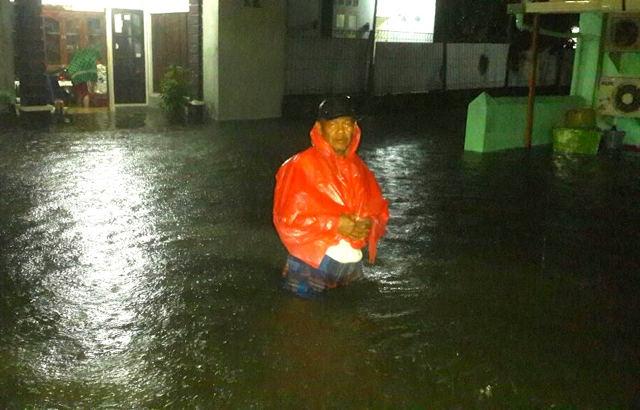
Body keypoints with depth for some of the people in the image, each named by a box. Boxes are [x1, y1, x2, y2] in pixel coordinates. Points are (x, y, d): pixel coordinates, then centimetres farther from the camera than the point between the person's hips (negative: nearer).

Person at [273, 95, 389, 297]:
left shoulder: (358, 168, 9)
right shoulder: (301, 166, -9)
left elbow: (380, 212, 13)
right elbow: (288, 219, -14)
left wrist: (369, 225, -11)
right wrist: (335, 224, -21)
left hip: (353, 266, 5)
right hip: (311, 266, -5)